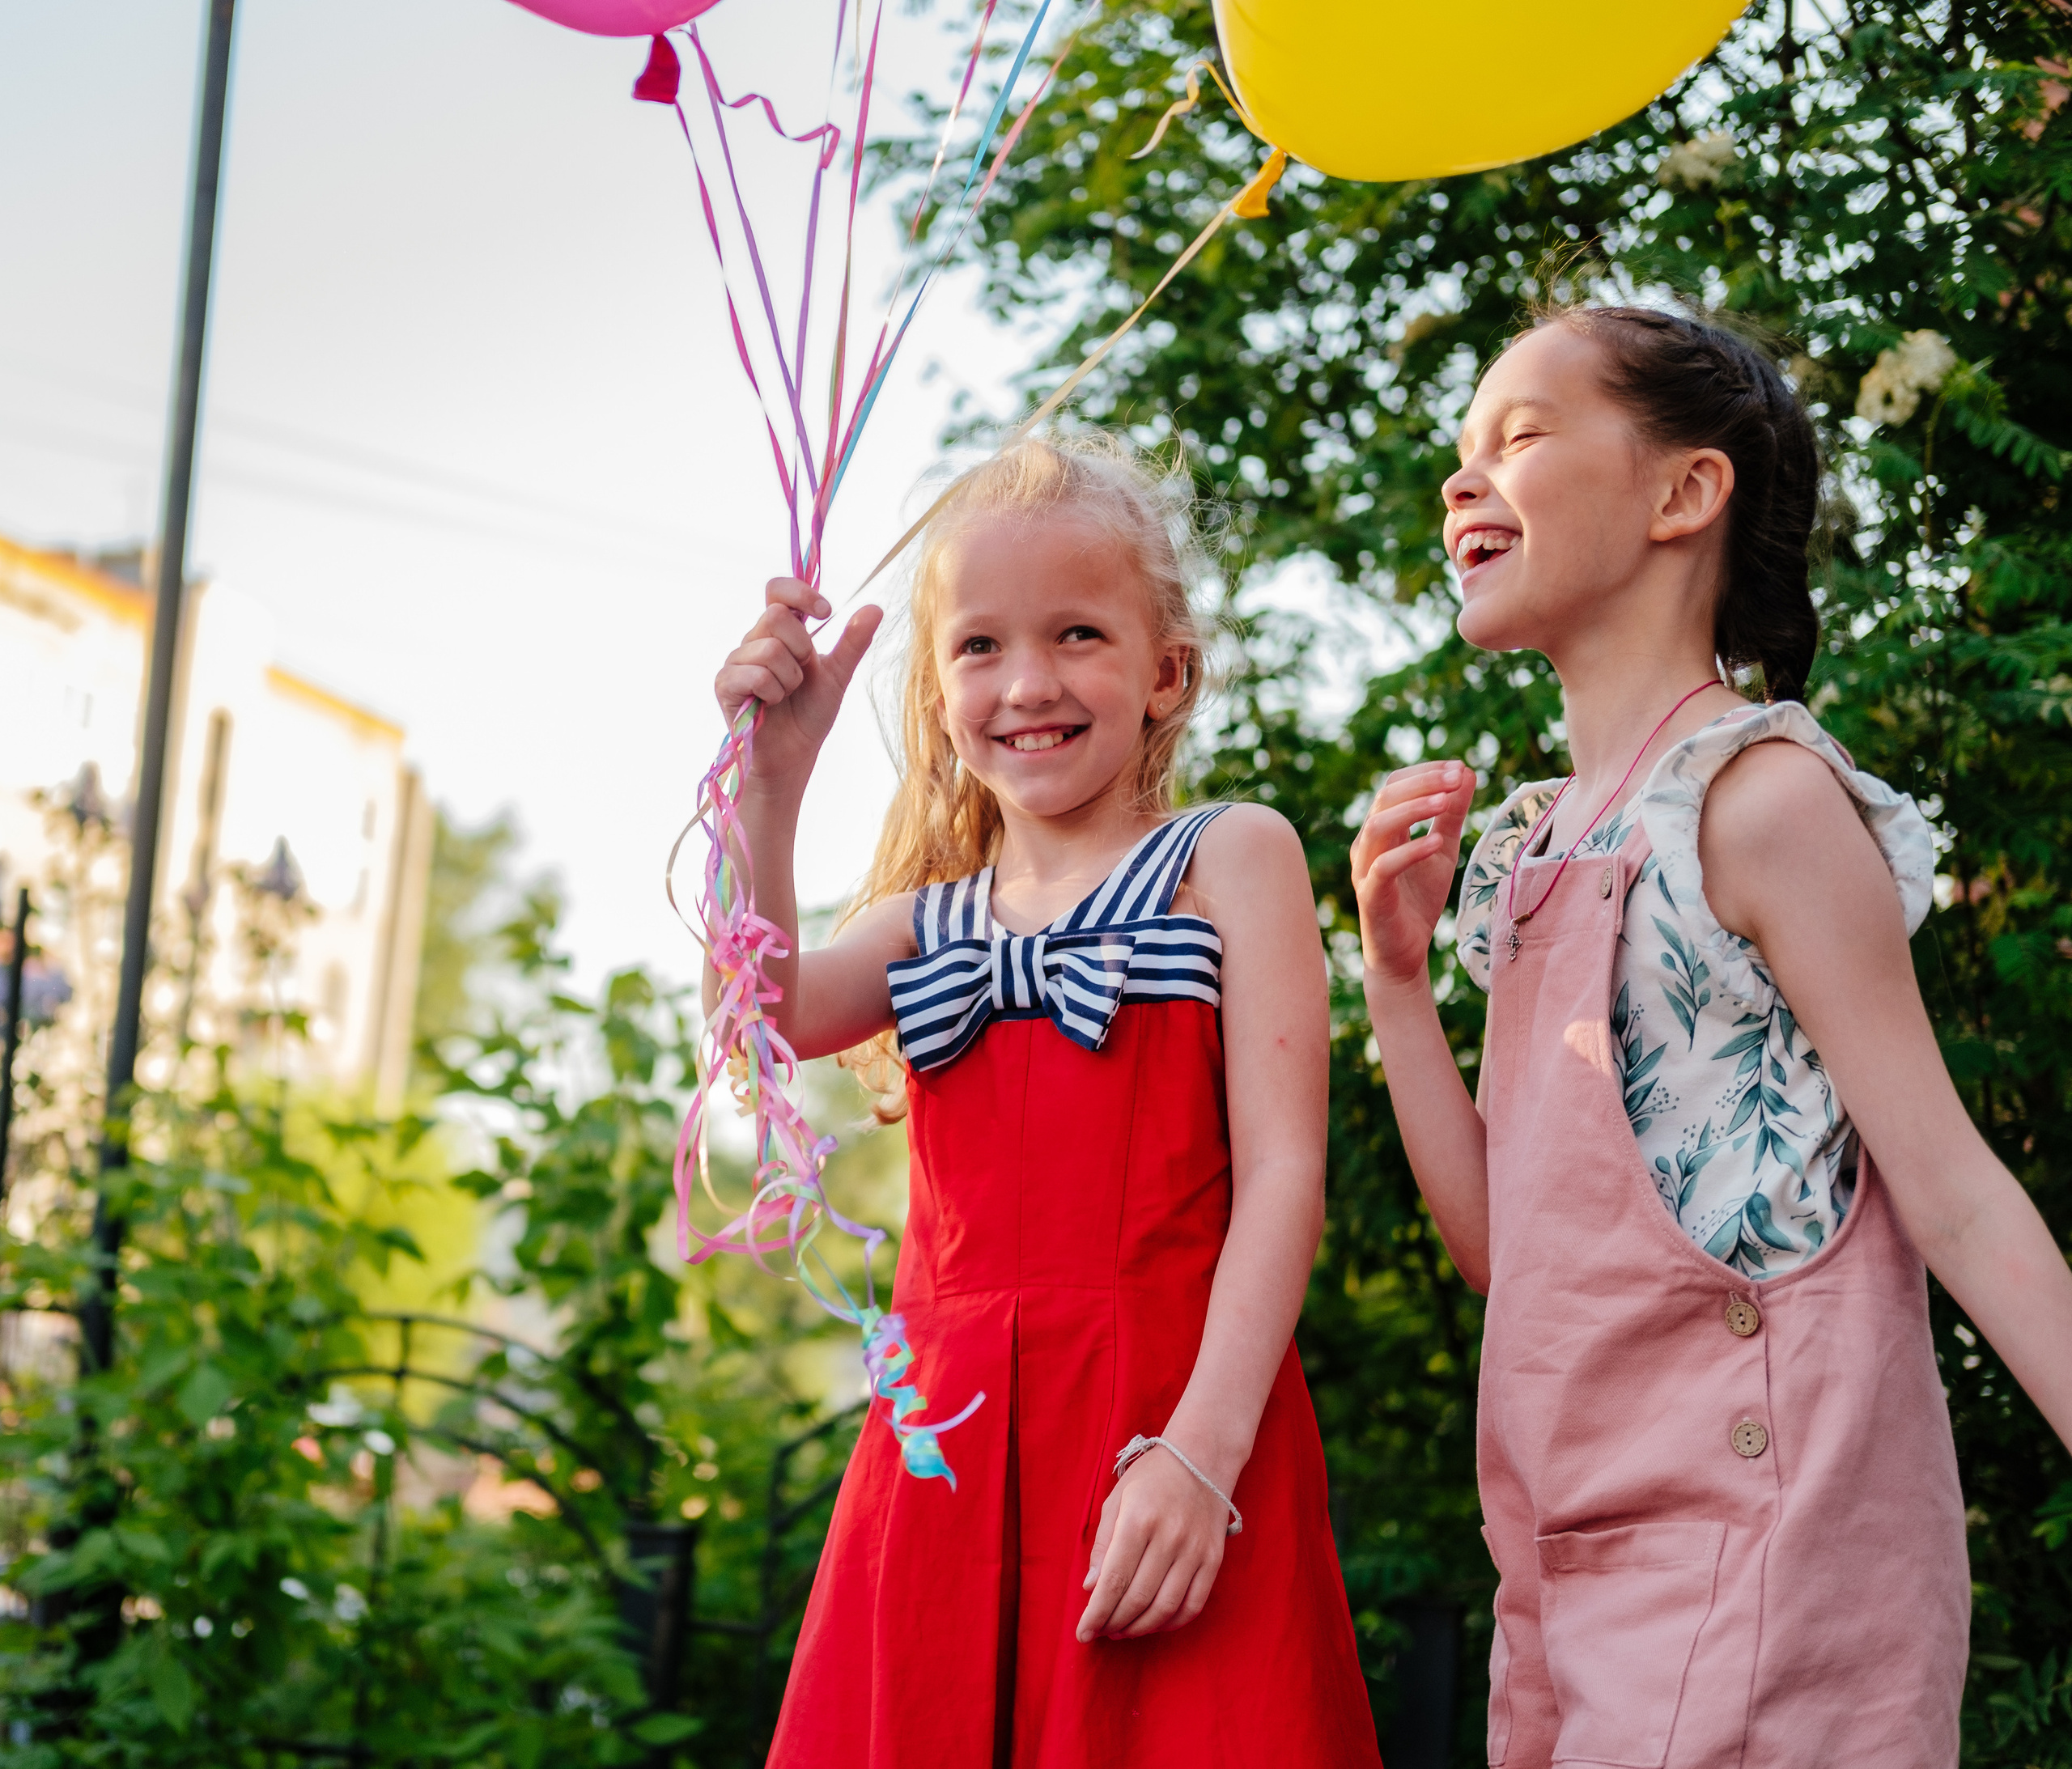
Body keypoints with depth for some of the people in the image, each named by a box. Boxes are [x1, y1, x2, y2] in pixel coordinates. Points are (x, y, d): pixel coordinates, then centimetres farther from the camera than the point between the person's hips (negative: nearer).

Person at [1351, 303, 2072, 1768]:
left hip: (1756, 1531, -7)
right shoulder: (1534, 845, 13)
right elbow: (1503, 1242, 12)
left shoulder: (1757, 797, -9)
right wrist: (1399, 971, 4)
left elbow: (1952, 1197, -11)